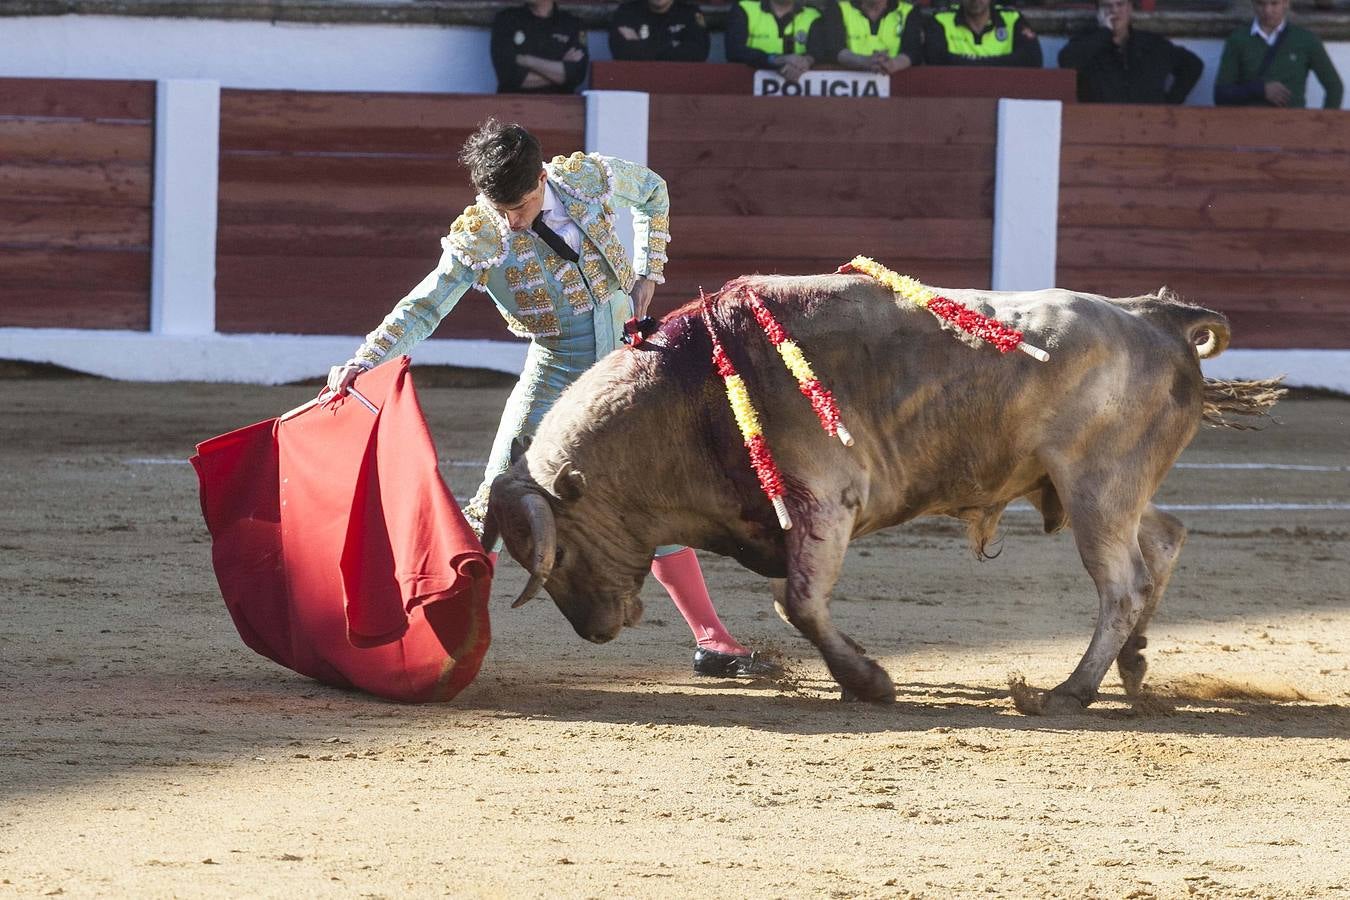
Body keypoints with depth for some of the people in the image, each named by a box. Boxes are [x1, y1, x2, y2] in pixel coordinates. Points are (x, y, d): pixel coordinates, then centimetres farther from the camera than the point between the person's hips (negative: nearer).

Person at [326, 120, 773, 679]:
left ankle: (712, 641, 11)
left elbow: (652, 193, 12)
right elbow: (423, 308, -19)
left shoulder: (588, 176, -7)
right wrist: (364, 361, -34)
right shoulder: (476, 239, -15)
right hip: (555, 378, -2)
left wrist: (648, 275, 5)